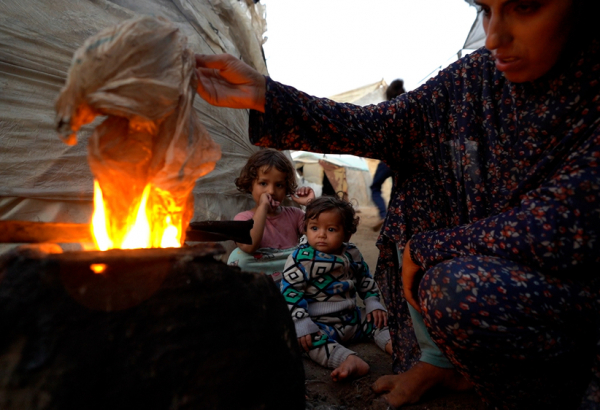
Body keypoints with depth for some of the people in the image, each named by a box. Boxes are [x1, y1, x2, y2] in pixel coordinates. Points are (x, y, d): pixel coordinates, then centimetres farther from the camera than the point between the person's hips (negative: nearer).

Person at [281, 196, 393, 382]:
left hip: (352, 317, 6)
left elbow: (366, 280, 18)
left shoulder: (352, 254, 2)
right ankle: (350, 359, -50)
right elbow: (290, 292, -18)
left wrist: (373, 304, 9)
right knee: (309, 339, -35)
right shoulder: (301, 258, -15)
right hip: (319, 323, -6)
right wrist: (301, 323, -24)